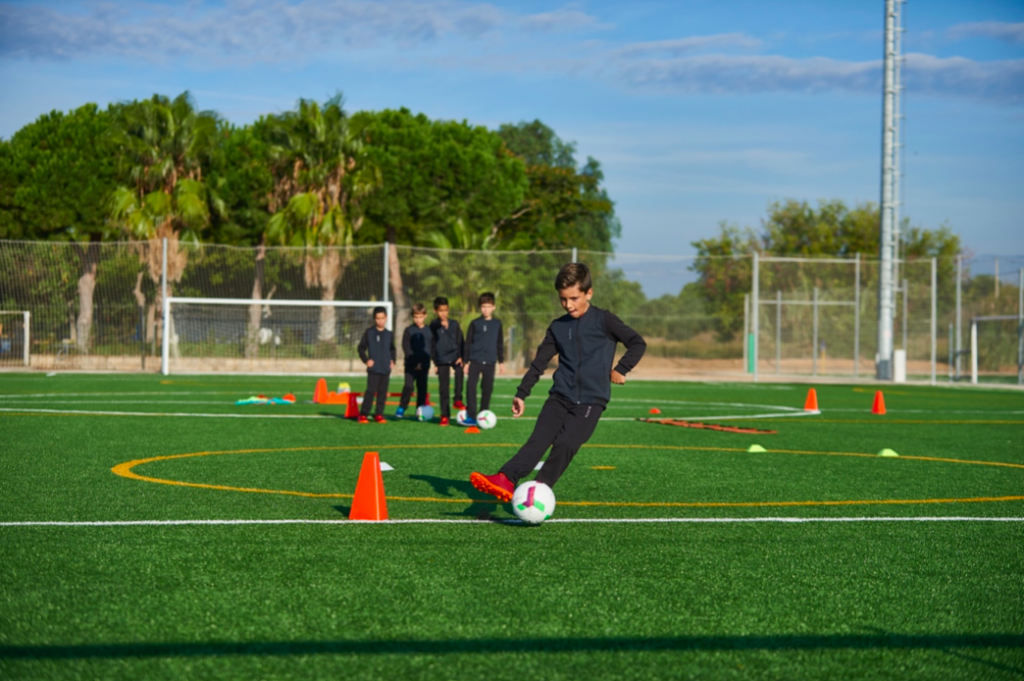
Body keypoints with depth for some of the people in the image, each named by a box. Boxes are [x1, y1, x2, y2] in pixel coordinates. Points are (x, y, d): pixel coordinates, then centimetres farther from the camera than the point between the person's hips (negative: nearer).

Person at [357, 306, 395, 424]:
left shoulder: (389, 334, 9)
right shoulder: (369, 332, 0)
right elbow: (361, 347, 4)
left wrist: (392, 361, 7)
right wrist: (366, 360, -8)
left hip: (386, 369, 4)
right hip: (373, 368, -4)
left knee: (382, 392, 6)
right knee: (371, 391, -10)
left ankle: (379, 414, 14)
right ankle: (363, 414, -3)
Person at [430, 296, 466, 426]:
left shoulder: (454, 324, 6)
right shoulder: (434, 325, 0)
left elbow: (460, 341, 6)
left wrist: (461, 356, -9)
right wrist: (441, 324, -48)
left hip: (455, 356, 1)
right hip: (442, 359, -1)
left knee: (459, 370, -30)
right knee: (443, 388, 1)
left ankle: (458, 400, -17)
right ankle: (445, 416, 9)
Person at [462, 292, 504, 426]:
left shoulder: (497, 324, 8)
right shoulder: (475, 323, 3)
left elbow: (500, 344, 14)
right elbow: (468, 343, 5)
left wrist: (501, 361, 13)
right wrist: (466, 361, 2)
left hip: (490, 361, 2)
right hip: (475, 360, -2)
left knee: (487, 389, 4)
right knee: (471, 387, -11)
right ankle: (471, 416, -8)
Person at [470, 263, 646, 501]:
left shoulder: (603, 321, -2)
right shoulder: (558, 327, 12)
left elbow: (638, 343, 1)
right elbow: (540, 361, 16)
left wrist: (620, 370, -3)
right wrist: (521, 393, 12)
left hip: (591, 400, -4)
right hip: (560, 396, 4)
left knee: (566, 444, -21)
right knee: (539, 440, -16)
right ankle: (505, 480, -33)